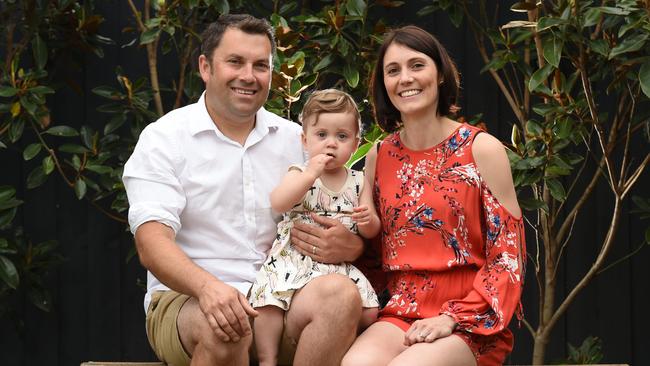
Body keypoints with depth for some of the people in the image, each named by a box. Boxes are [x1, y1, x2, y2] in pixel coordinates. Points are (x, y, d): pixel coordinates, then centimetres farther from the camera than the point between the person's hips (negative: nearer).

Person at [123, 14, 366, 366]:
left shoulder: (297, 139, 14)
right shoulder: (164, 138, 2)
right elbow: (152, 243, -11)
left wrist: (350, 247, -13)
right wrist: (208, 287, -32)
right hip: (186, 301, -3)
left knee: (339, 293, -27)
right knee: (225, 327, -37)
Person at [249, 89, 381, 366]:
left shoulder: (357, 182, 8)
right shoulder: (300, 174, 1)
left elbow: (372, 231, 9)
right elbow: (278, 204, -20)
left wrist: (368, 220, -15)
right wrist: (311, 174, -24)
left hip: (340, 264, 3)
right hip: (295, 258, -3)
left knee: (368, 313, -12)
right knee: (270, 304, -26)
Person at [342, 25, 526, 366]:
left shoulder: (482, 149, -2)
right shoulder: (378, 158, 11)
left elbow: (508, 257, -4)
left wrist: (452, 318, -14)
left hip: (471, 323, -3)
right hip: (400, 316, 3)